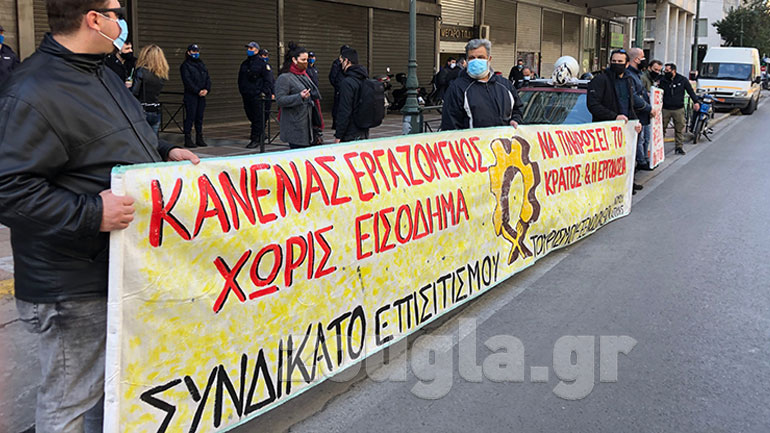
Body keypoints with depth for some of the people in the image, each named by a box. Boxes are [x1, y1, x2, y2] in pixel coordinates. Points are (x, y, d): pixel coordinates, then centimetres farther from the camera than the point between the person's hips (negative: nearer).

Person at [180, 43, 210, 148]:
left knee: (200, 117, 9)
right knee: (190, 117, -6)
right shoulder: (185, 65, -3)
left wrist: (206, 89, -5)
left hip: (201, 96, 6)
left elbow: (208, 78, 12)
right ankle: (188, 139, -3)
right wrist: (198, 91, -17)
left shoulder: (201, 64, 17)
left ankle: (199, 138, 16)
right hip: (190, 95, -6)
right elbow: (187, 81, -12)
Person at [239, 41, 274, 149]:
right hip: (246, 95, 7)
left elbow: (268, 79, -7)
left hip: (258, 96, -7)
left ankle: (256, 139, -3)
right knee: (250, 116, 10)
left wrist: (264, 92, -14)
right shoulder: (244, 64, 17)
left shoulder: (262, 63, -4)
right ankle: (261, 135, 23)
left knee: (258, 118, -6)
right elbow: (240, 79, 25)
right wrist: (242, 91, 15)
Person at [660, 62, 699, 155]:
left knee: (680, 129, 3)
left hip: (679, 109, 0)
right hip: (665, 109, 1)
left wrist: (696, 101, -3)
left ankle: (680, 147, 11)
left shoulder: (682, 80, 2)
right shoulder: (662, 80, 5)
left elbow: (690, 91, 6)